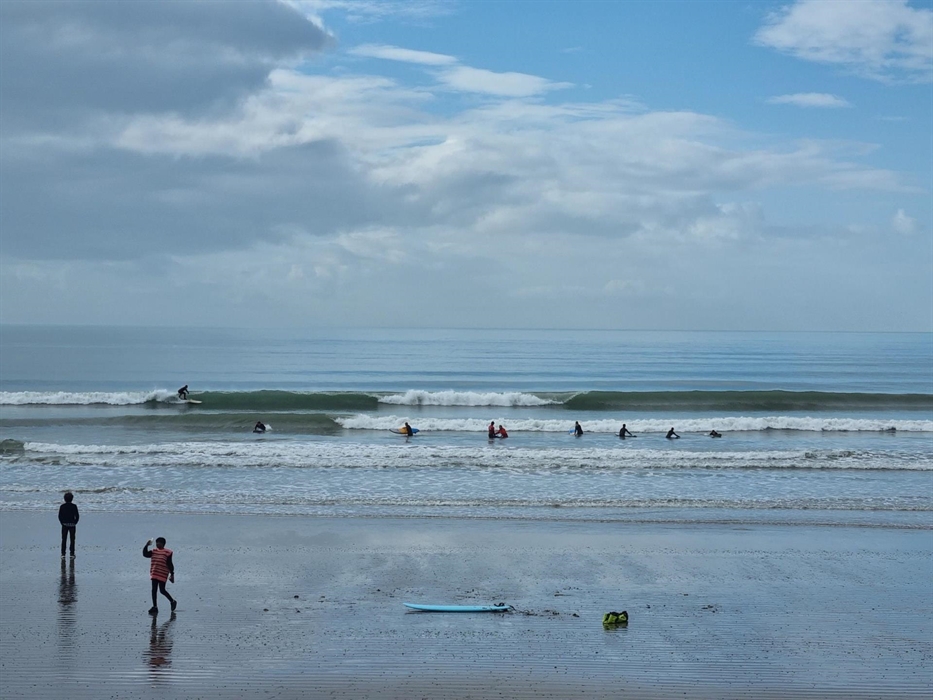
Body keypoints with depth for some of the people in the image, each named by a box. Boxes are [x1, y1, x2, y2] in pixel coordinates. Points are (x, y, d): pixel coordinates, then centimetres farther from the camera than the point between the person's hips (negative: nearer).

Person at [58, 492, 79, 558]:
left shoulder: (62, 506, -3)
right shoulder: (74, 506, -6)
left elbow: (59, 516, -3)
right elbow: (77, 516, -5)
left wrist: (62, 522, 8)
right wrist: (75, 523, 6)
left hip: (64, 525, 1)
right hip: (72, 525, -1)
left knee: (64, 540, 6)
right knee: (72, 540, 5)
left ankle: (63, 554, 3)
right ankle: (72, 554, 4)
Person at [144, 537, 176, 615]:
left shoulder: (167, 552, -8)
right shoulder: (154, 551, 9)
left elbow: (170, 564, -7)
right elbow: (145, 554, 2)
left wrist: (172, 574, -6)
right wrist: (146, 546, -9)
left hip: (163, 574, -6)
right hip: (154, 574, 6)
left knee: (162, 590, -3)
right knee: (154, 590, 5)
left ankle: (173, 601, 20)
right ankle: (155, 607, 12)